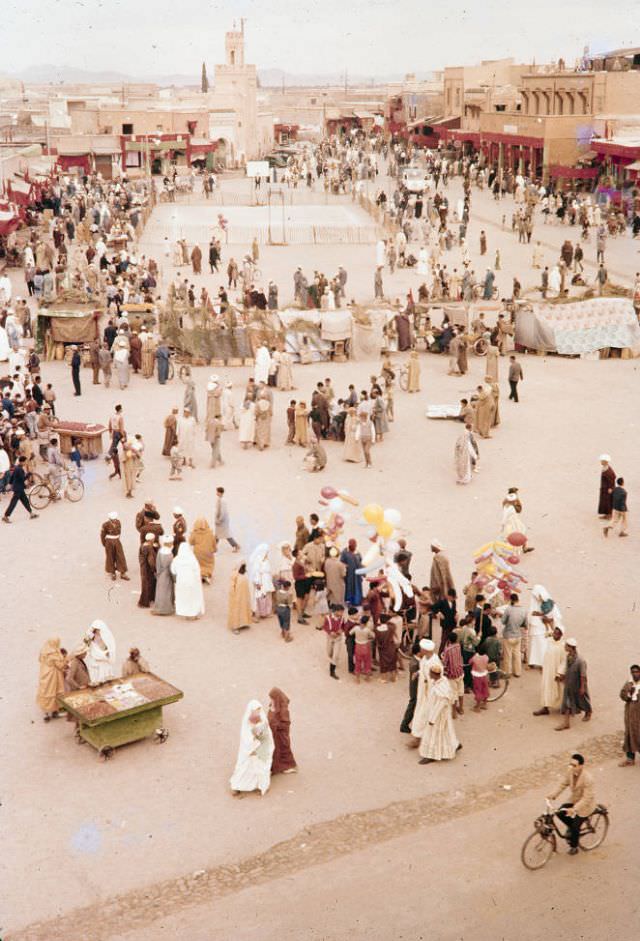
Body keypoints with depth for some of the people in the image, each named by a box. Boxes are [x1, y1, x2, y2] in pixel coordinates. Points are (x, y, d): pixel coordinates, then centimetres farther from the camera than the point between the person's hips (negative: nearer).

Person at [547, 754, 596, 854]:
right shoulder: (571, 772, -13)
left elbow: (587, 798, -32)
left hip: (585, 805, -7)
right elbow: (563, 784, -4)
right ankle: (571, 827, 21)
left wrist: (574, 809, -41)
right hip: (574, 800, 7)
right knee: (559, 813, -9)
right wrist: (553, 795, -19)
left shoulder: (587, 779, -34)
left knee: (575, 826, -6)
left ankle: (573, 847, 21)